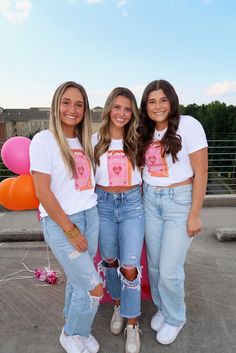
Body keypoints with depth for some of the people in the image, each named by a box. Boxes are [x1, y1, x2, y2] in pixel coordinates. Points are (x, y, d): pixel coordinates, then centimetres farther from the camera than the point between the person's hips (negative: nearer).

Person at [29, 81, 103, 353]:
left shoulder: (84, 141, 8)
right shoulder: (44, 140, -11)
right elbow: (42, 191, -15)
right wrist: (70, 229, -13)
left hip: (90, 217, 6)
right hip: (60, 222, -5)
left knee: (77, 279, 16)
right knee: (94, 287, -1)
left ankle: (74, 329, 43)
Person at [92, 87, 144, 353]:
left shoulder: (136, 140, 0)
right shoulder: (95, 140, 0)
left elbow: (143, 173, 8)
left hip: (132, 204, -1)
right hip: (103, 204, 1)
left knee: (129, 267, -2)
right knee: (110, 261, 16)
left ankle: (132, 325, 21)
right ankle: (118, 305, 43)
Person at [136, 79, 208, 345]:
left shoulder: (188, 126, -11)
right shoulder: (146, 133, 7)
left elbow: (200, 173, -11)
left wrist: (194, 215, -11)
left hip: (179, 201, -5)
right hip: (150, 200, 5)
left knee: (169, 270, 1)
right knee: (154, 264, 14)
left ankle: (175, 318, 31)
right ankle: (162, 308, 41)